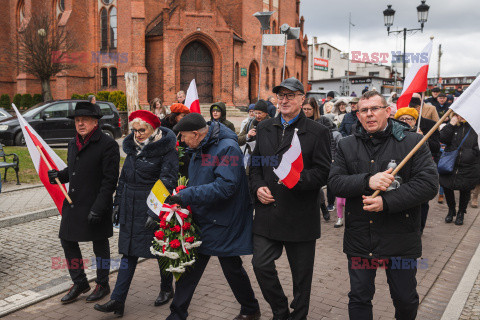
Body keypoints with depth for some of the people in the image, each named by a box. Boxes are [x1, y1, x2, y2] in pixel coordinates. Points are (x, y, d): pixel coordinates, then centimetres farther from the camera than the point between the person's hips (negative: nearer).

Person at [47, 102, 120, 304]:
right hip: (73, 203, 8)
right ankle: (79, 283, 30)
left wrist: (98, 208, -22)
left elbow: (110, 179, -17)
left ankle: (103, 285, 27)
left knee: (100, 245, 8)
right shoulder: (73, 143, 11)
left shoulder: (107, 144, -14)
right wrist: (59, 175, 0)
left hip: (96, 206, -7)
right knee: (67, 240, 12)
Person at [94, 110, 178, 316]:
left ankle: (166, 289, 31)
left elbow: (167, 183, -17)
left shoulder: (166, 151, -12)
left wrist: (155, 212, -21)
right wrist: (118, 203, 15)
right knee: (129, 252, 7)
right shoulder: (133, 148, 11)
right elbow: (124, 178, 18)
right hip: (131, 210, 6)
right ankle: (117, 301, 9)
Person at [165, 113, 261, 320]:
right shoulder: (199, 149, 9)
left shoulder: (228, 148, -19)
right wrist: (181, 197, 5)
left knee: (232, 268, 9)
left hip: (223, 224, -7)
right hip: (199, 221, 7)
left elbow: (225, 186, -29)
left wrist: (187, 196, -28)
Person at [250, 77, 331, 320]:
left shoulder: (317, 132, -4)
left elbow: (324, 172, -8)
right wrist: (258, 187, -2)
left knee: (301, 273, 11)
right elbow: (255, 164, 16)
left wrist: (297, 179, -23)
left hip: (300, 215, -3)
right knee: (261, 265, 3)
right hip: (267, 213, 4)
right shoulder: (264, 128, 10)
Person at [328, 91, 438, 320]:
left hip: (400, 240, -1)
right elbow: (335, 182, -5)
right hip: (359, 239, 2)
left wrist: (386, 202, -21)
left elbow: (429, 183, -13)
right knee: (359, 299, 13)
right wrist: (367, 182, -22)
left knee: (406, 299, 15)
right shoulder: (347, 146, 4)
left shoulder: (412, 142, -4)